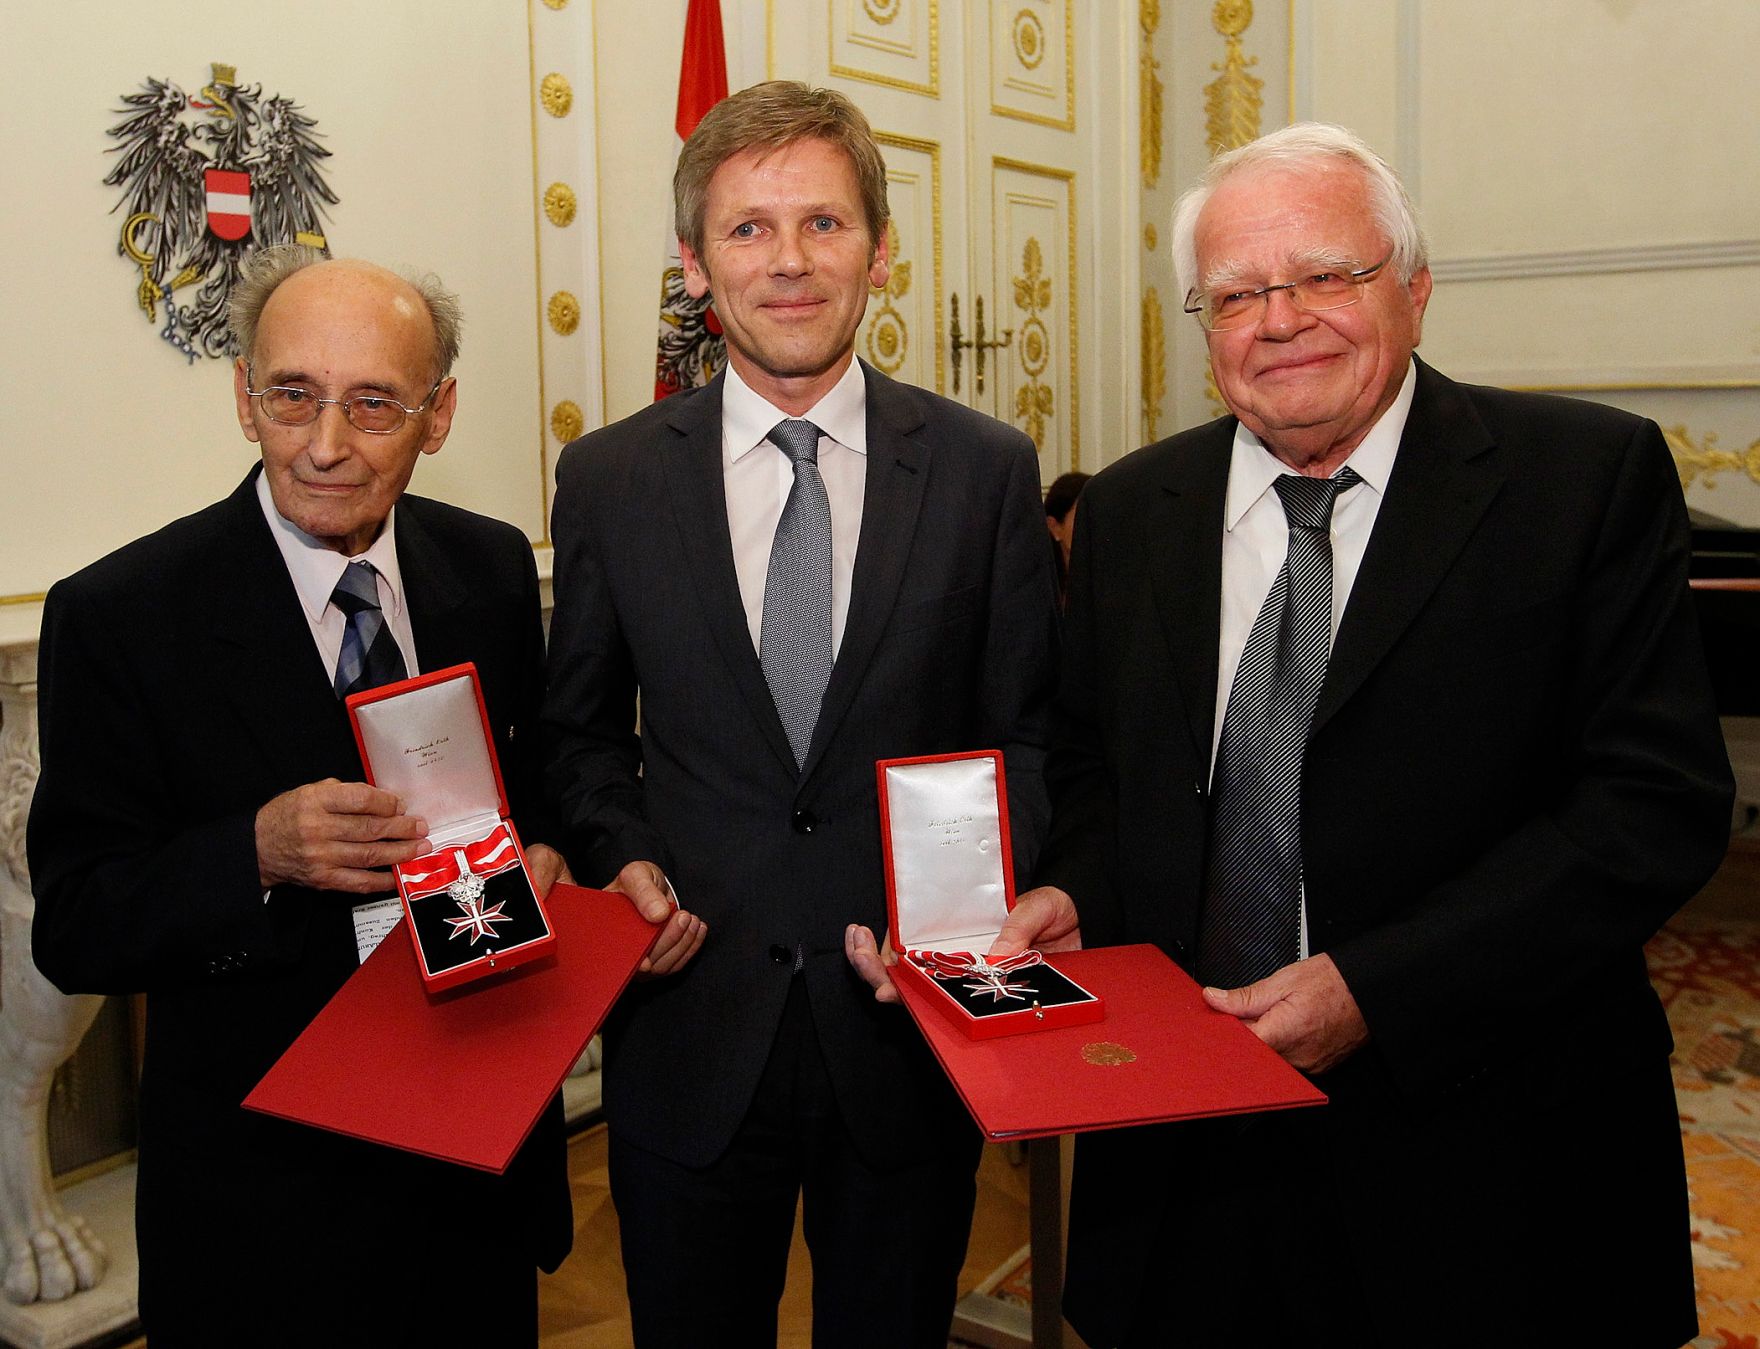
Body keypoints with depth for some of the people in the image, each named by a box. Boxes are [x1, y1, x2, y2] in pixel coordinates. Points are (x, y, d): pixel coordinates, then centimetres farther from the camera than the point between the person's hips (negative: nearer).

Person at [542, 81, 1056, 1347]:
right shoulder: (607, 479, 0)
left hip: (908, 1028, 0)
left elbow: (1028, 733, 1)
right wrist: (622, 856, -9)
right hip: (689, 1032, 1)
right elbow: (584, 730, 9)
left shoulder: (988, 470, -3)